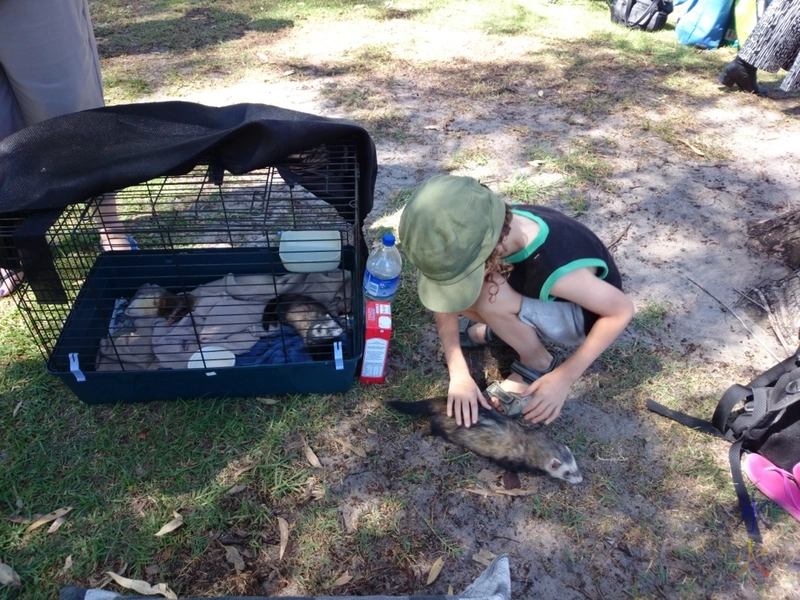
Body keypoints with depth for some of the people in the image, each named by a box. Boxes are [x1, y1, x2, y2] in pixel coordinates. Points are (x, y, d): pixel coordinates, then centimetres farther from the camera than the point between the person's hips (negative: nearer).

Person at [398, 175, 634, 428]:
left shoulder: (557, 268, -41)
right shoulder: (477, 234, -25)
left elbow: (622, 310, -25)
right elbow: (445, 301, -15)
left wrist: (563, 378, -24)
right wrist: (459, 374, -23)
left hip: (581, 314, -5)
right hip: (536, 298, 5)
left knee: (490, 297, -33)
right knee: (446, 283, -18)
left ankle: (540, 365, -6)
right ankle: (503, 329, 10)